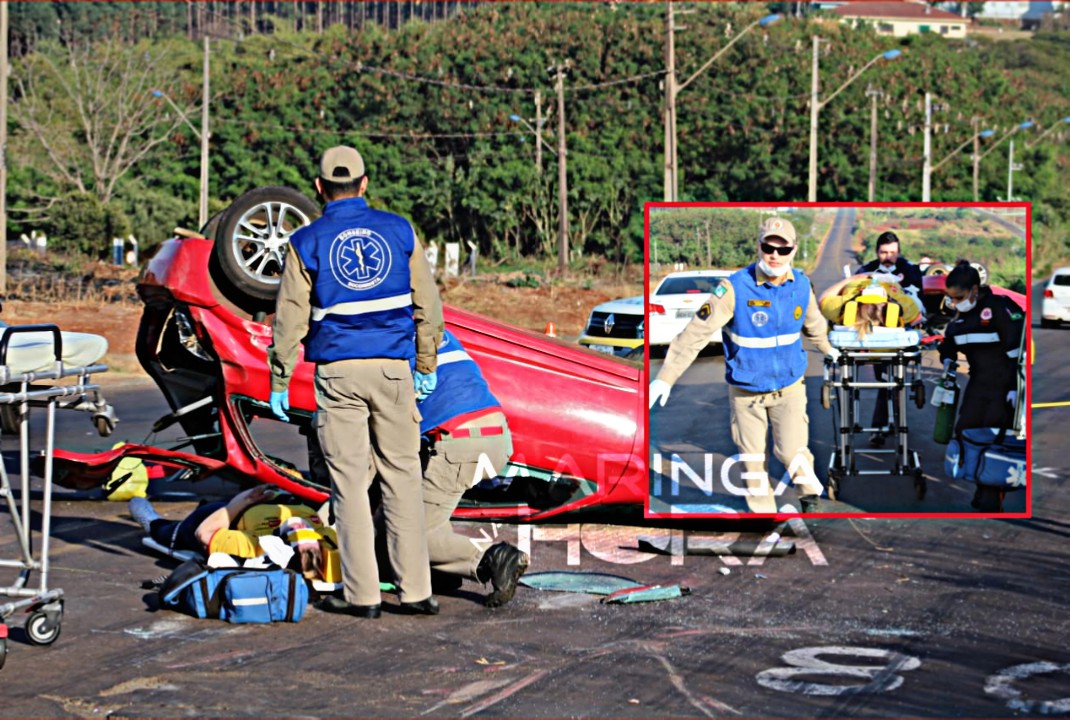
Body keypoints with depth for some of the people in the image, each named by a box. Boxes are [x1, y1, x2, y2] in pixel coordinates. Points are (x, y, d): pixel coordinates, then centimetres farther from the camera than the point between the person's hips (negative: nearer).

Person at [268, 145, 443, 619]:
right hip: (392, 368, 1)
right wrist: (425, 366, 15)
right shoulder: (398, 230, 4)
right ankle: (415, 590, 7)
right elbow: (428, 305, 6)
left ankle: (361, 594, 3)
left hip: (338, 371, -1)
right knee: (402, 478, 6)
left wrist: (279, 382, 7)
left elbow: (290, 319, -1)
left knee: (349, 483, 3)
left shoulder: (307, 242, 0)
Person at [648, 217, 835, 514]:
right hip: (745, 390, -2)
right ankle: (763, 511, 27)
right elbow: (695, 333, -21)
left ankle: (810, 495, 23)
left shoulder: (801, 286, -7)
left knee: (792, 450, -6)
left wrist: (829, 349, 34)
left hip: (789, 387, 2)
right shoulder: (735, 288, -21)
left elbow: (813, 324, 16)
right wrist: (665, 378, -24)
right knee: (752, 457, 7)